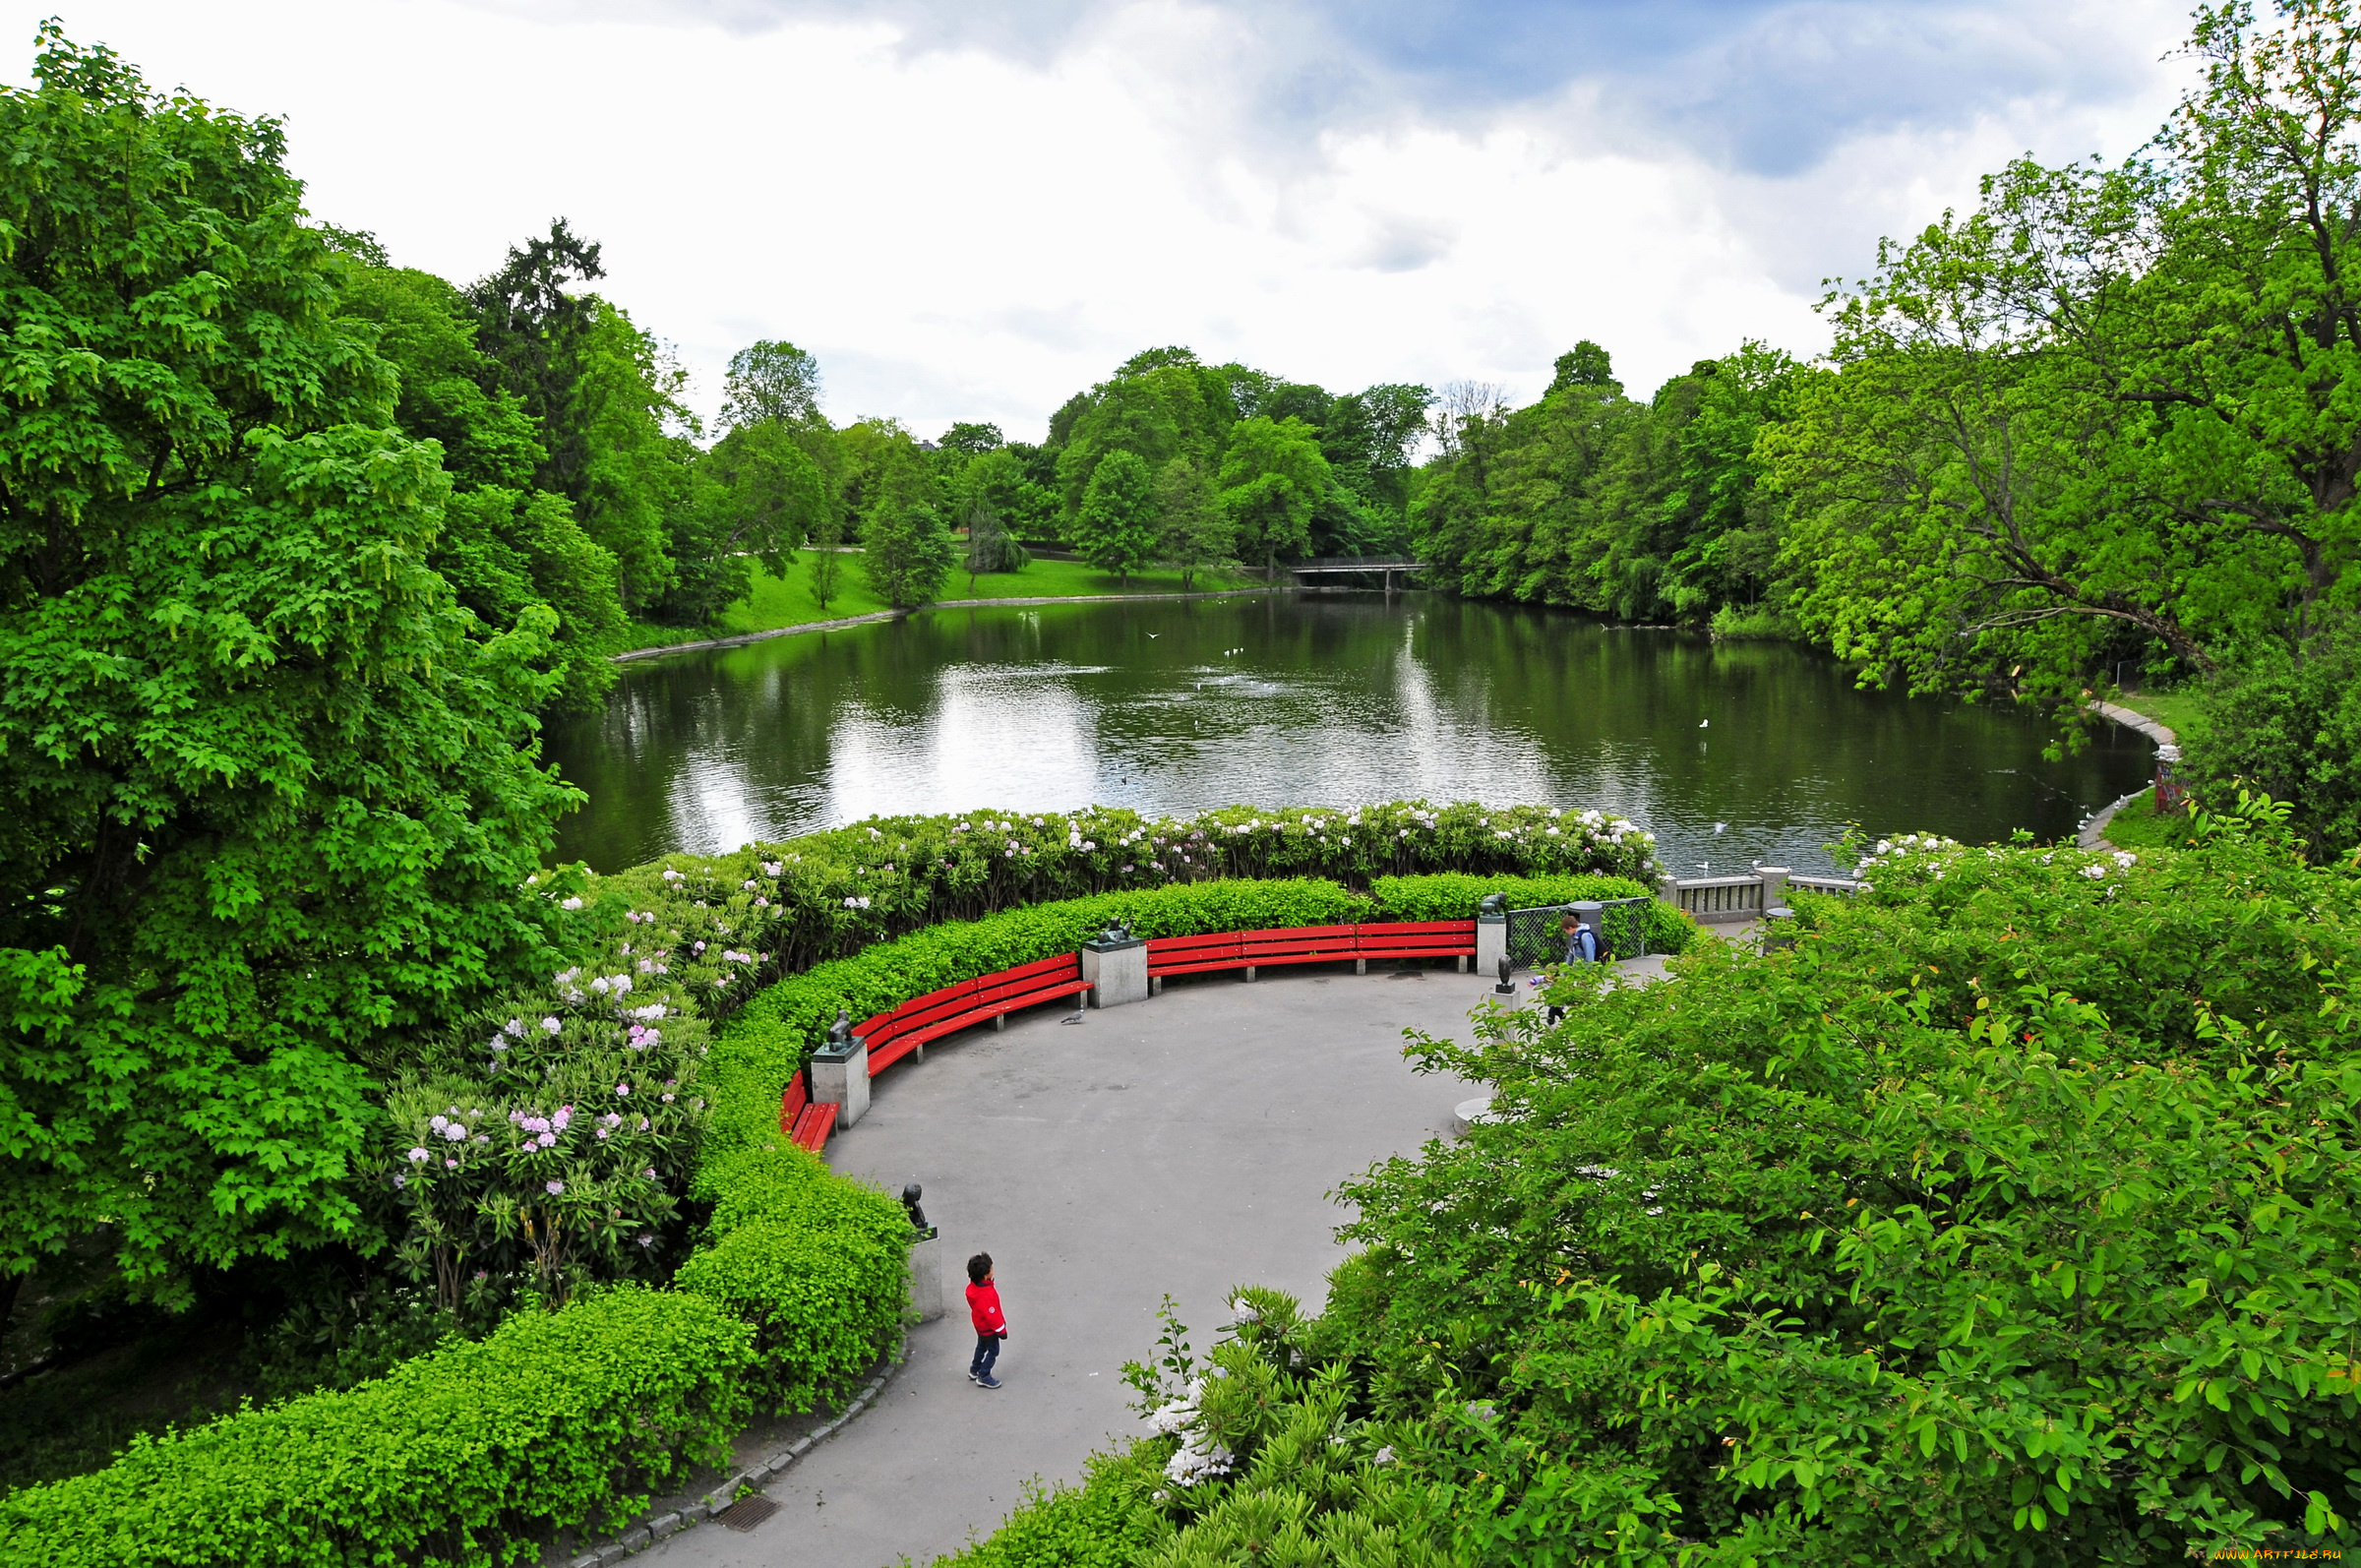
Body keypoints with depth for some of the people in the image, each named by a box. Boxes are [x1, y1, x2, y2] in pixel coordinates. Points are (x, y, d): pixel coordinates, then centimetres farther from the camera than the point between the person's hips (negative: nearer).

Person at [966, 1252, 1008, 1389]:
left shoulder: (973, 1286, -14)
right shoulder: (986, 1295, -42)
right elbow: (991, 1315, -30)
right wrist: (1001, 1330, -14)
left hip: (980, 1325, 8)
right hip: (989, 1328, -8)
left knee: (981, 1347, 29)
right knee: (993, 1351, 13)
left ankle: (974, 1371, 47)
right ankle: (983, 1378, 28)